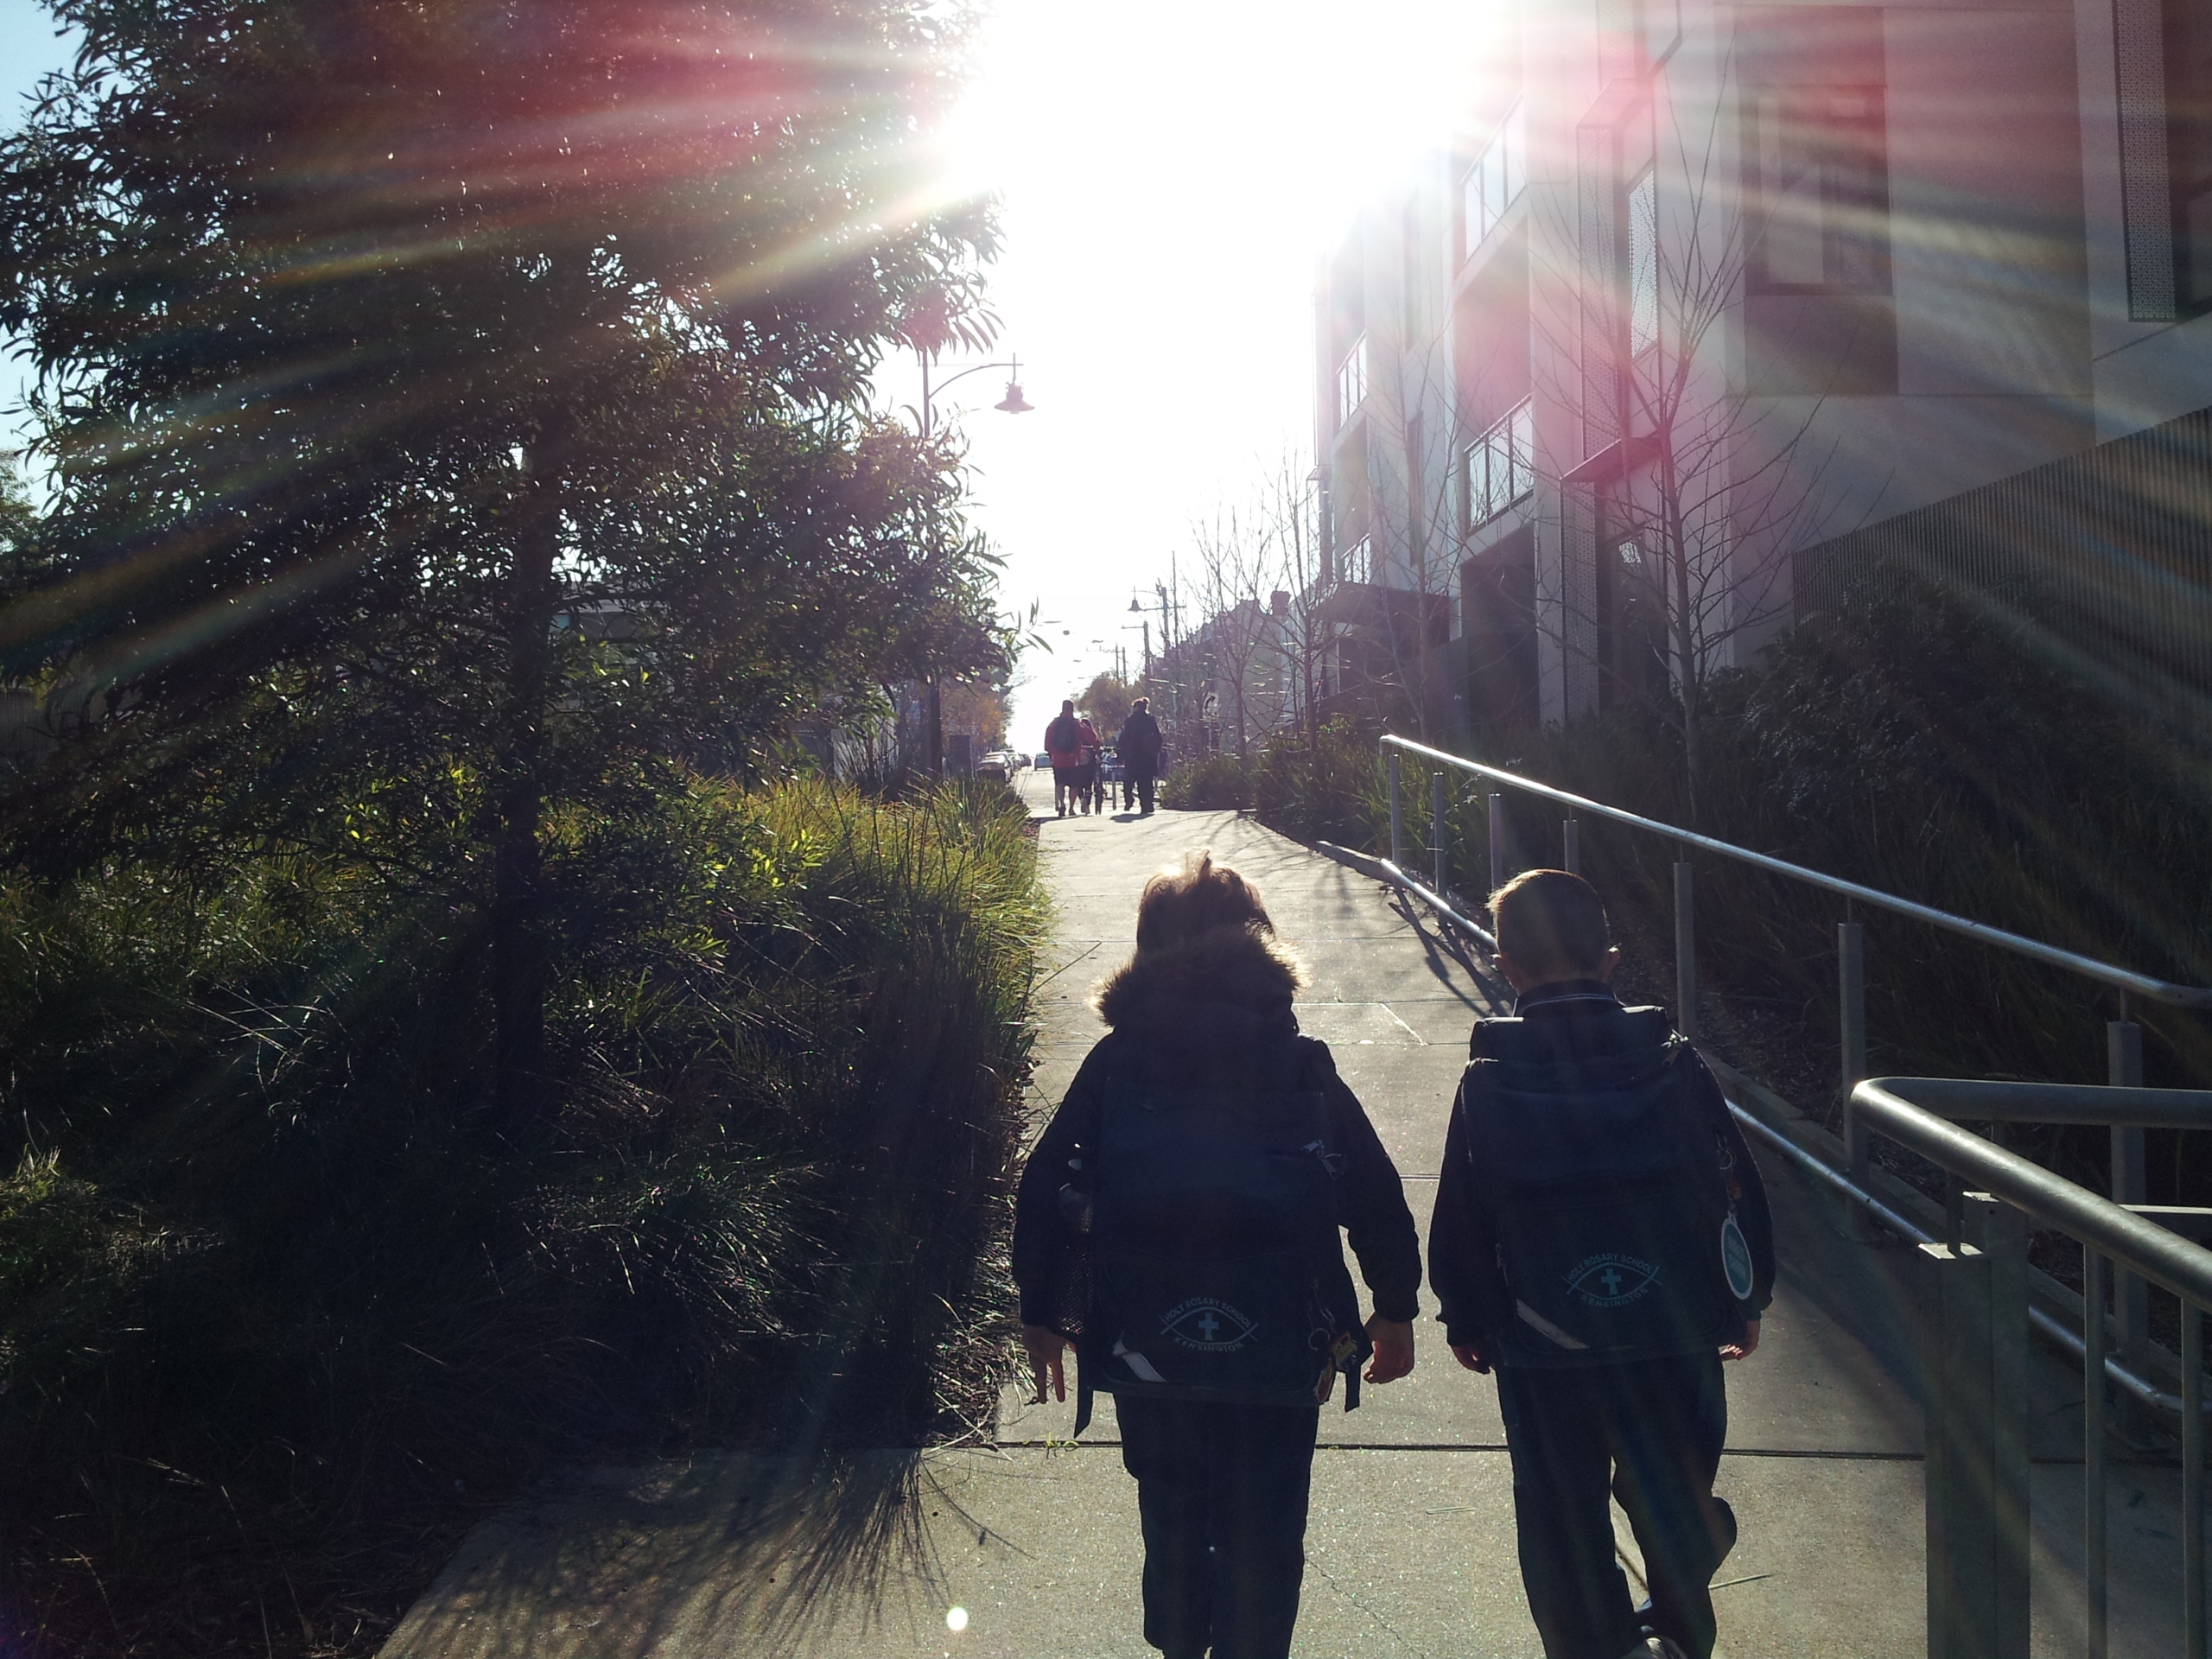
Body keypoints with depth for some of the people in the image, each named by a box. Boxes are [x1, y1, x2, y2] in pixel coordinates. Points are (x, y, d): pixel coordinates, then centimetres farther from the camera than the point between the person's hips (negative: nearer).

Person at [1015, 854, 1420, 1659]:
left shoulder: (1114, 1063, -5)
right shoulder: (1301, 1065, -7)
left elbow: (1042, 1192, -4)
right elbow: (1376, 1200, -6)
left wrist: (1041, 1314, 7)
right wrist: (1396, 1309, 8)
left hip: (1144, 1351, 2)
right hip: (1276, 1352, -2)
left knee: (1172, 1524, 25)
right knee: (1262, 1544, 14)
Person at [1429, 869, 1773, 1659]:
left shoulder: (1488, 1086, -11)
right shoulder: (1677, 1067, -8)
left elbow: (1460, 1224, -5)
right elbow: (1736, 1197, -1)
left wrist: (1466, 1322, 11)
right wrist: (1741, 1305, 13)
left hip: (1541, 1355, -2)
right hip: (1675, 1335, 2)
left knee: (1563, 1523, 14)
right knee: (1674, 1501, 24)